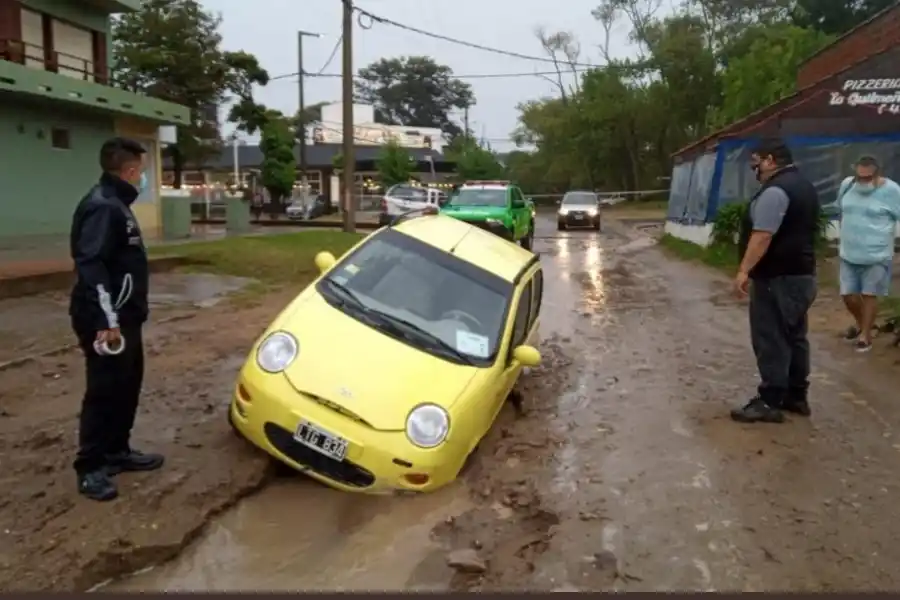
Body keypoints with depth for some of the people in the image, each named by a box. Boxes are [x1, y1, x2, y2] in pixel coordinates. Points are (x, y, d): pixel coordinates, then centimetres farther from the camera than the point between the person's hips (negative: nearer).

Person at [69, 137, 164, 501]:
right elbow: (91, 266, -25)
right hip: (106, 321, -10)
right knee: (105, 391, -2)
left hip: (125, 317, 10)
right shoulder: (102, 206, -18)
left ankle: (117, 452, 29)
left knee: (127, 386, 16)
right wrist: (106, 319, -27)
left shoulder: (117, 204, 15)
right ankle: (90, 468, 10)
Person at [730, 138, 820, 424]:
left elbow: (762, 236, -26)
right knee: (794, 337, 15)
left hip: (777, 277, -10)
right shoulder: (804, 186, 16)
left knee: (771, 340, -6)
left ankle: (770, 402, -1)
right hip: (802, 273, 11)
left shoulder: (775, 190, -18)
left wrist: (744, 271, -24)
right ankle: (796, 396, 23)